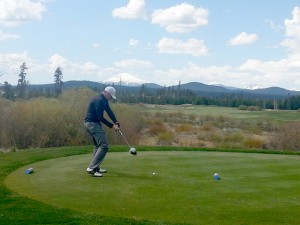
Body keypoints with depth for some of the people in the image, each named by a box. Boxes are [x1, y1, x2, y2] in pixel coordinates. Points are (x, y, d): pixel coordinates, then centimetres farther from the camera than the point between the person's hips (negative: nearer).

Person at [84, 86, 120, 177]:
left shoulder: (103, 100, 13)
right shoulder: (99, 100, -20)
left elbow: (109, 111, 9)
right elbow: (100, 118, -22)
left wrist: (116, 122, -4)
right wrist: (112, 126, -15)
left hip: (90, 123, 11)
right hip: (92, 123, -11)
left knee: (98, 145, 20)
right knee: (104, 146, -13)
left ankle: (95, 167, 23)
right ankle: (91, 168, -15)